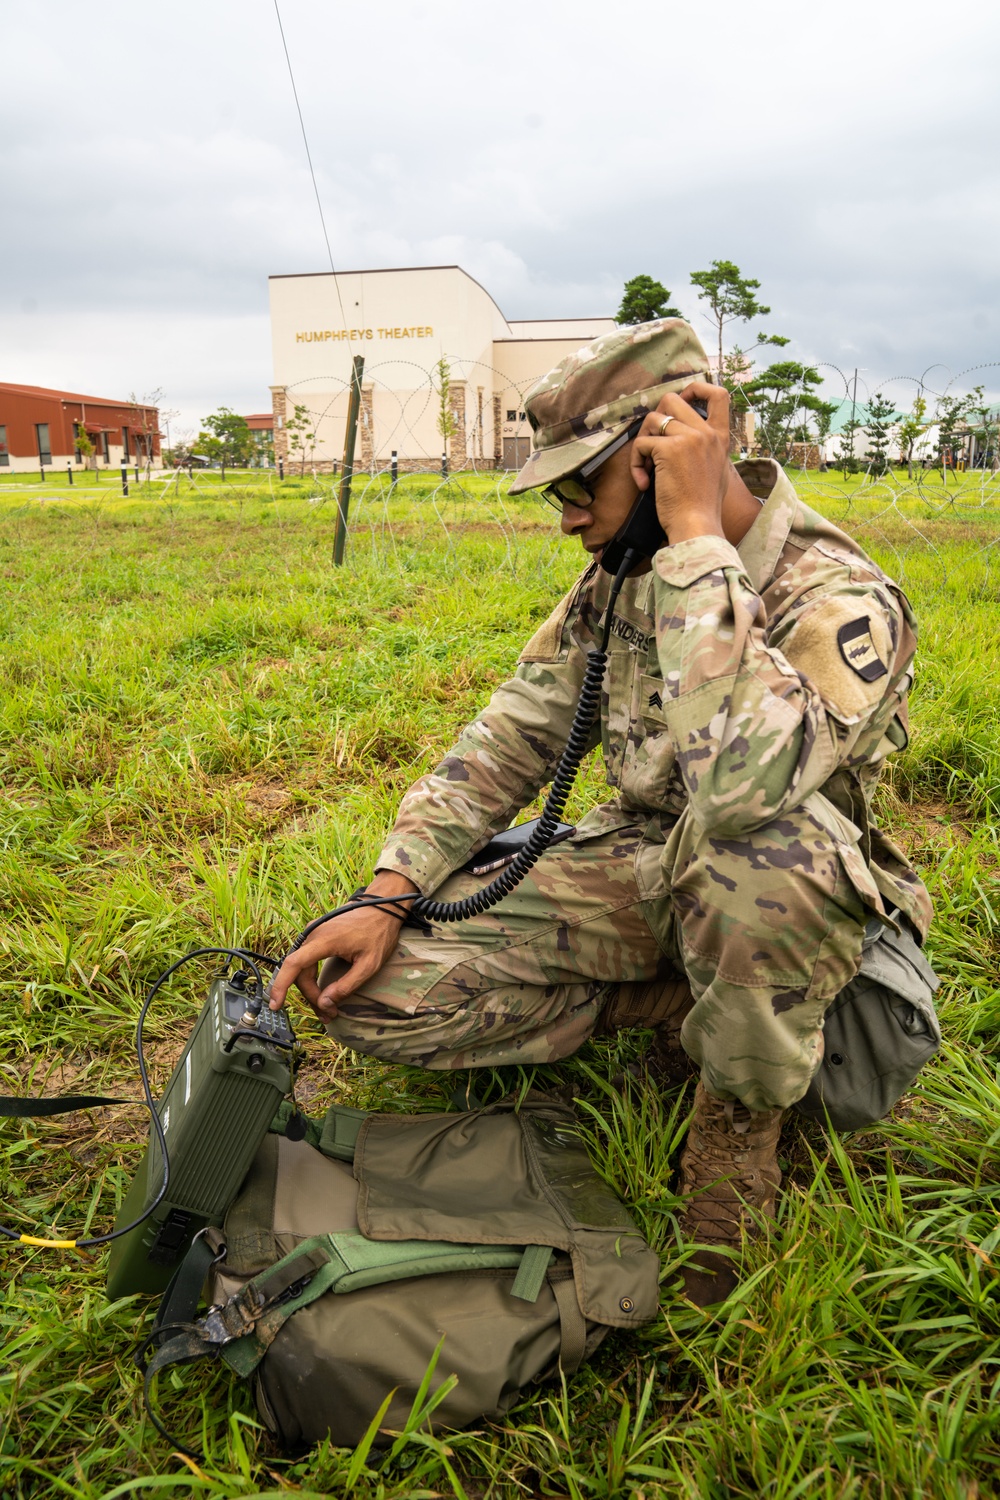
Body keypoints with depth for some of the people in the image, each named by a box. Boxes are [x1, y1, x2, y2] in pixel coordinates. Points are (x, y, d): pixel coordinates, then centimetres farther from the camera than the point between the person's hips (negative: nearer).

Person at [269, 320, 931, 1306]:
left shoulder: (838, 600, -24)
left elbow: (738, 788, -45)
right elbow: (514, 733, 0)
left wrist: (697, 530, -36)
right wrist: (387, 896, -9)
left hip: (799, 899, -5)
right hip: (637, 864, 5)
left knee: (747, 841, -43)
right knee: (377, 990, -12)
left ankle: (743, 1113, -13)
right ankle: (668, 1003, 2)